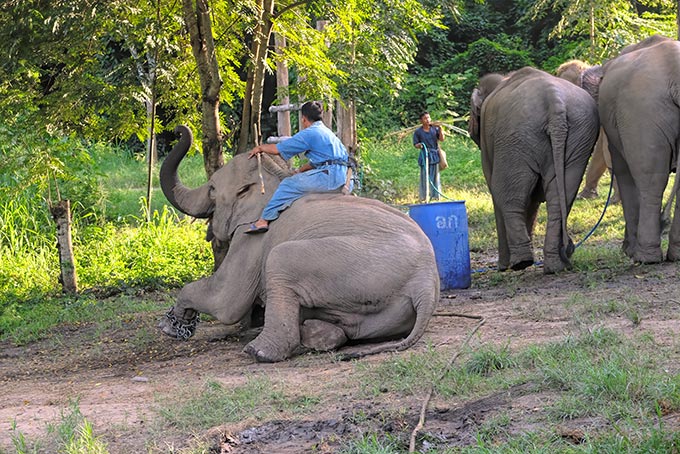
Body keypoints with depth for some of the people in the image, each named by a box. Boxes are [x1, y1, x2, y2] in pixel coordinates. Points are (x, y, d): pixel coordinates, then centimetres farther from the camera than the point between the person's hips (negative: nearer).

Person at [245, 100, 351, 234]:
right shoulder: (326, 132, 27)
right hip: (344, 178, 9)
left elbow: (277, 149, 3)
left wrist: (260, 148, 21)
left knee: (288, 184, -3)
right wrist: (299, 171, 37)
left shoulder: (308, 134, -2)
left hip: (330, 176, -9)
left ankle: (264, 220, -5)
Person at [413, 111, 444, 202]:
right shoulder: (418, 132, 0)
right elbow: (415, 144, 2)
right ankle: (423, 197, 3)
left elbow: (441, 139, -4)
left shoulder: (435, 129, 5)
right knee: (425, 177, -2)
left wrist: (440, 129, -17)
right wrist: (419, 145, -21)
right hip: (424, 156, -2)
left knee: (435, 176, 5)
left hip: (434, 155, 2)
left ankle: (435, 196, 12)